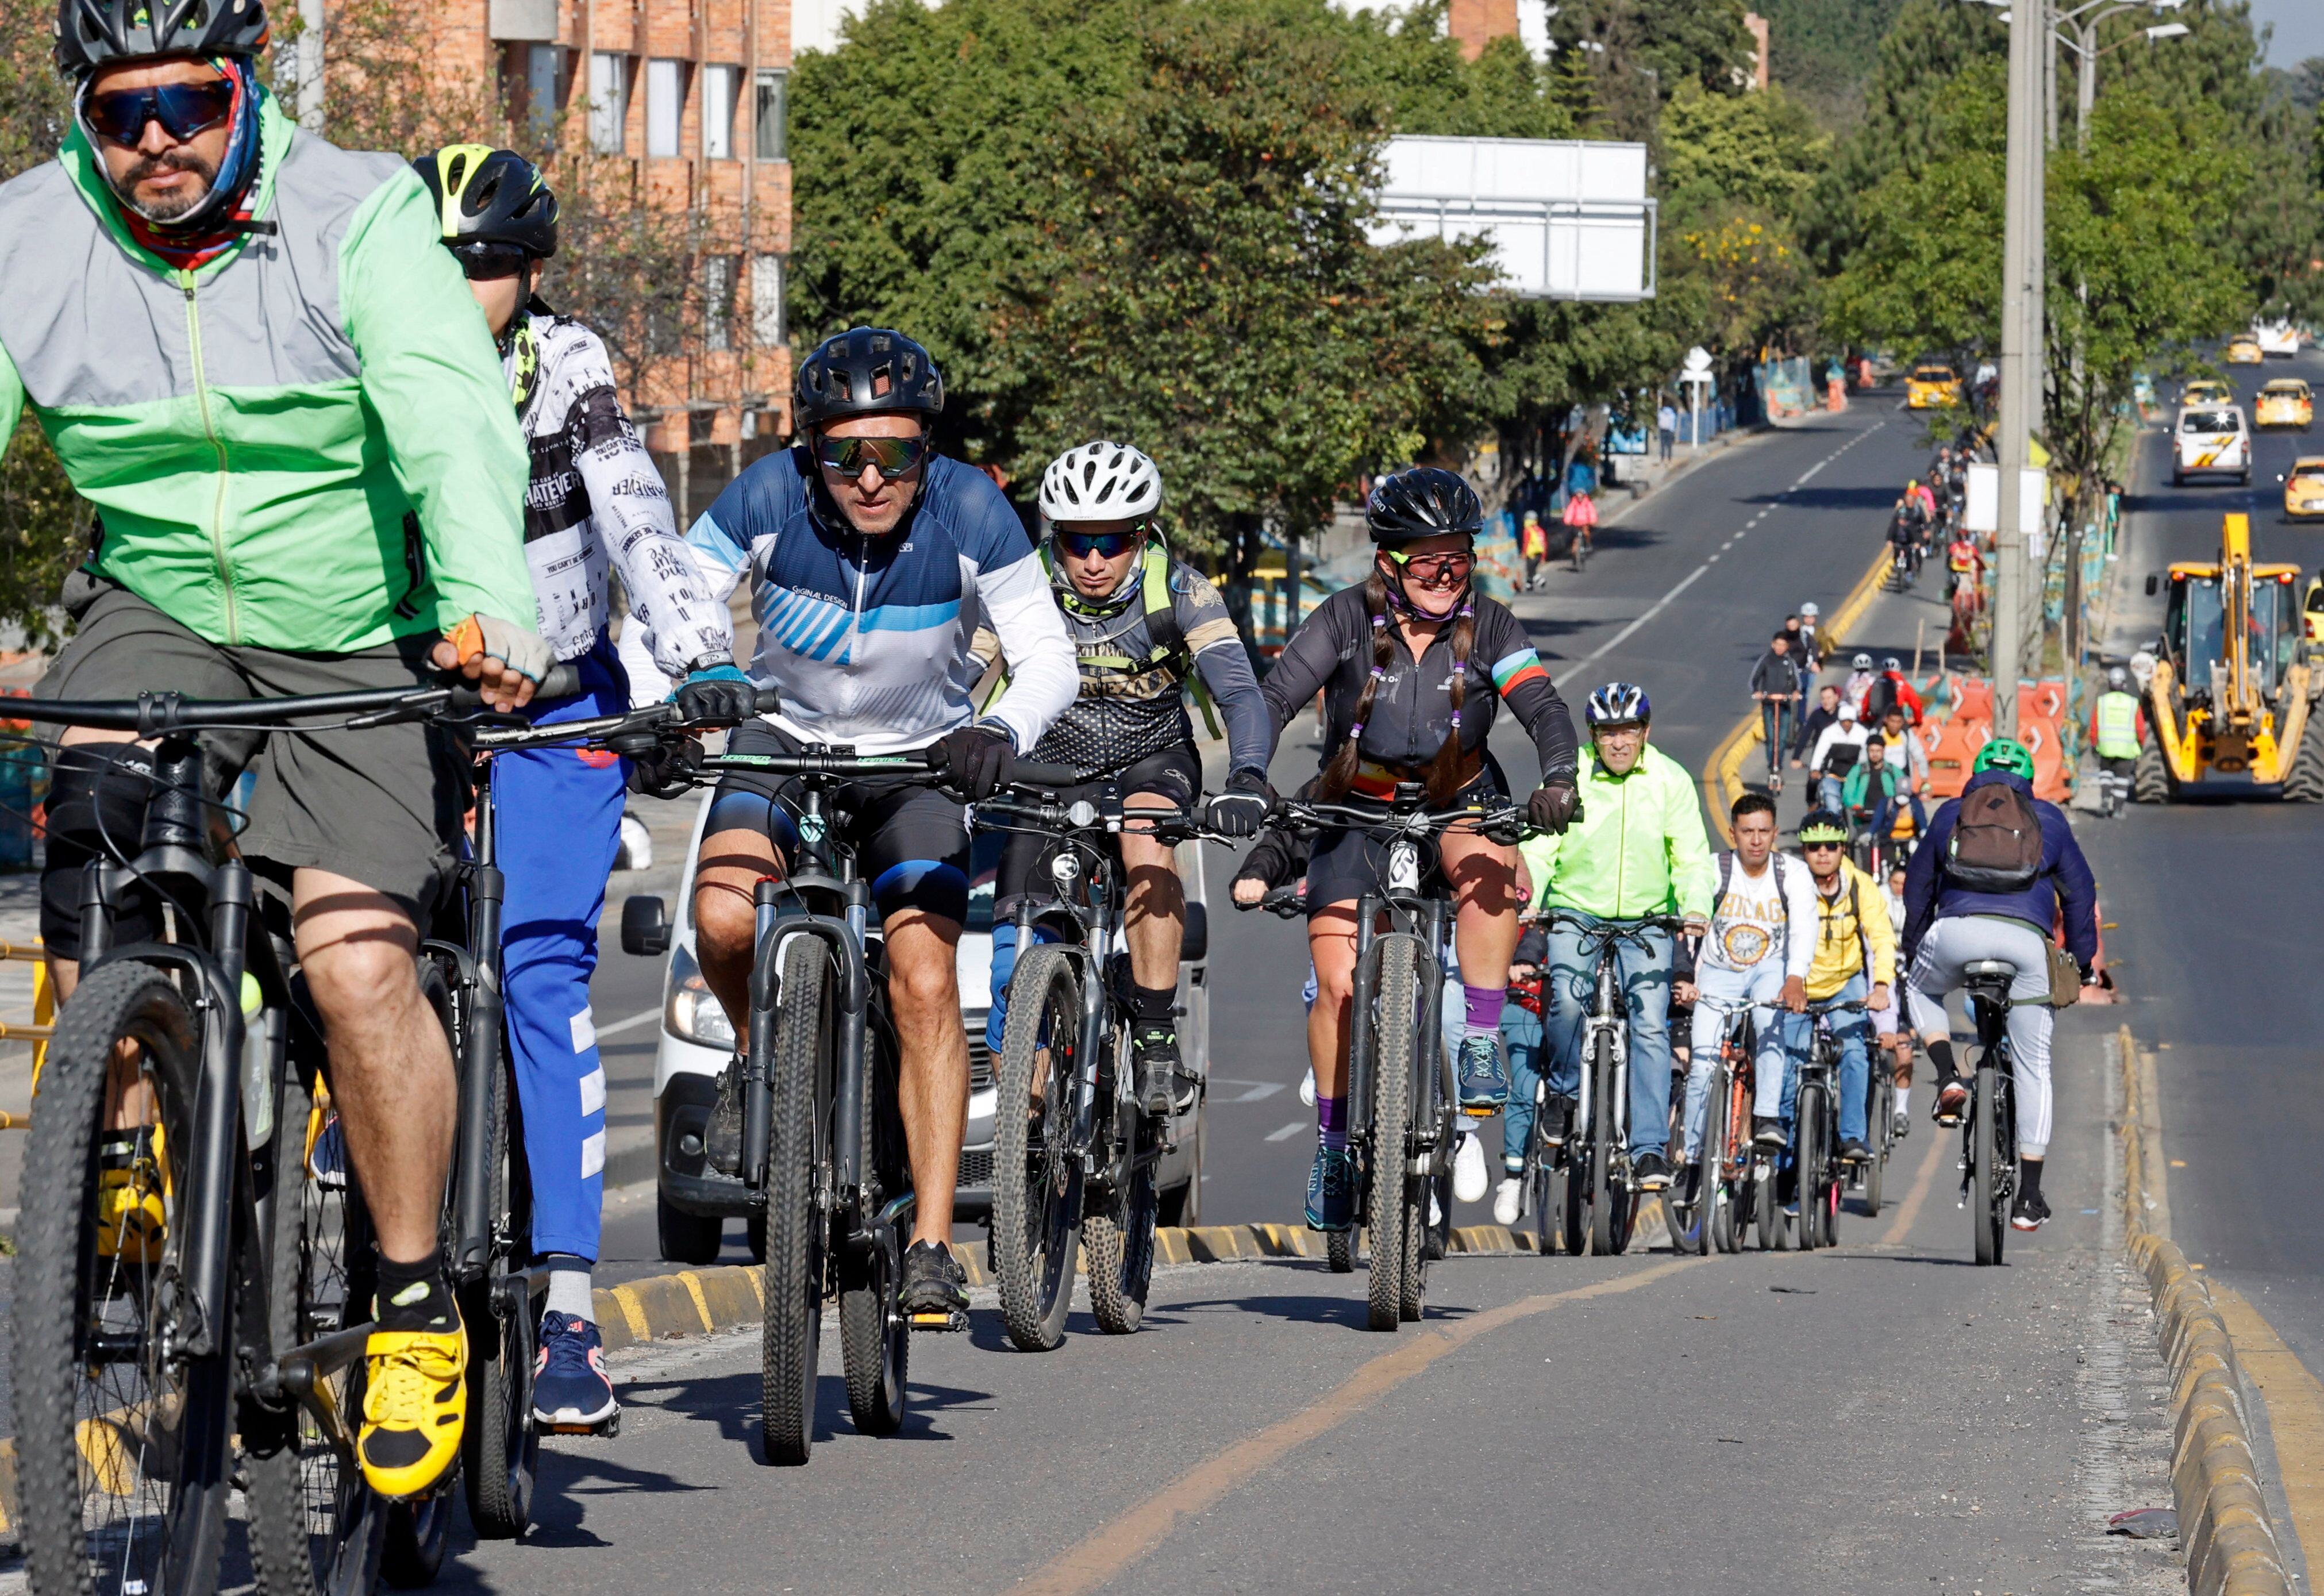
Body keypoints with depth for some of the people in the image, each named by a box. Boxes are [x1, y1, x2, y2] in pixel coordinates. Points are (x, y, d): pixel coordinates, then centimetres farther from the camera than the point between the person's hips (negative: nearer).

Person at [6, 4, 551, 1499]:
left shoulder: (360, 216, -17)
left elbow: (451, 417, -29)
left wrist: (489, 603, -47)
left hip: (364, 641, -3)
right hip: (160, 609, 3)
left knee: (359, 961, -18)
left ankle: (419, 1306, 2)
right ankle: (124, 1151, -9)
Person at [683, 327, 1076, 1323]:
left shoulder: (969, 512, -21)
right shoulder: (766, 501, -21)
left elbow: (1048, 656, -19)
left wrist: (1005, 728, -40)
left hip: (916, 760, 0)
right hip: (787, 738, 1)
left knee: (926, 984, -18)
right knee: (723, 917, -28)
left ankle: (931, 1249, -14)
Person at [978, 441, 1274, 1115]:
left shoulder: (1178, 591, -21)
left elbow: (1241, 693, -31)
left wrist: (1246, 780, -51)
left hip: (1152, 761, -1)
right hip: (1052, 770, 1)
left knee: (1147, 841, -36)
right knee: (1015, 959, -12)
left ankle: (1157, 1038, -26)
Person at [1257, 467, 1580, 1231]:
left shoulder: (1487, 625, -11)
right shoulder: (1349, 619, -15)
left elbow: (1543, 706, -21)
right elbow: (1276, 698, -22)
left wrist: (1558, 778, -42)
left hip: (1457, 801, 0)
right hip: (1358, 805, 0)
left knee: (1491, 868, -36)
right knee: (1338, 984, -10)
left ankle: (1480, 1044, -22)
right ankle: (1333, 1143, 8)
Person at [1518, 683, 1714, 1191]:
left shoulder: (1671, 781, -4)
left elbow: (1692, 859, -4)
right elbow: (1540, 851, -7)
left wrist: (1697, 908, -23)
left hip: (1646, 920, 1)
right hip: (1576, 911, -1)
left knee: (1651, 1024, -11)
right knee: (1567, 999, -26)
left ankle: (1649, 1148, -9)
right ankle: (1564, 1093, 1)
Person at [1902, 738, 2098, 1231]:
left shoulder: (1950, 814, 24)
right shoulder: (2048, 820, 23)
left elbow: (1918, 887, 28)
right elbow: (2080, 890, 24)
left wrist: (1912, 953, 39)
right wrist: (2083, 962, 32)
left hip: (1959, 930, 0)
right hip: (2027, 940, 0)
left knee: (1922, 991, 35)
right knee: (2033, 1067, 10)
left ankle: (1948, 1076, 7)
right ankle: (2029, 1195, 6)